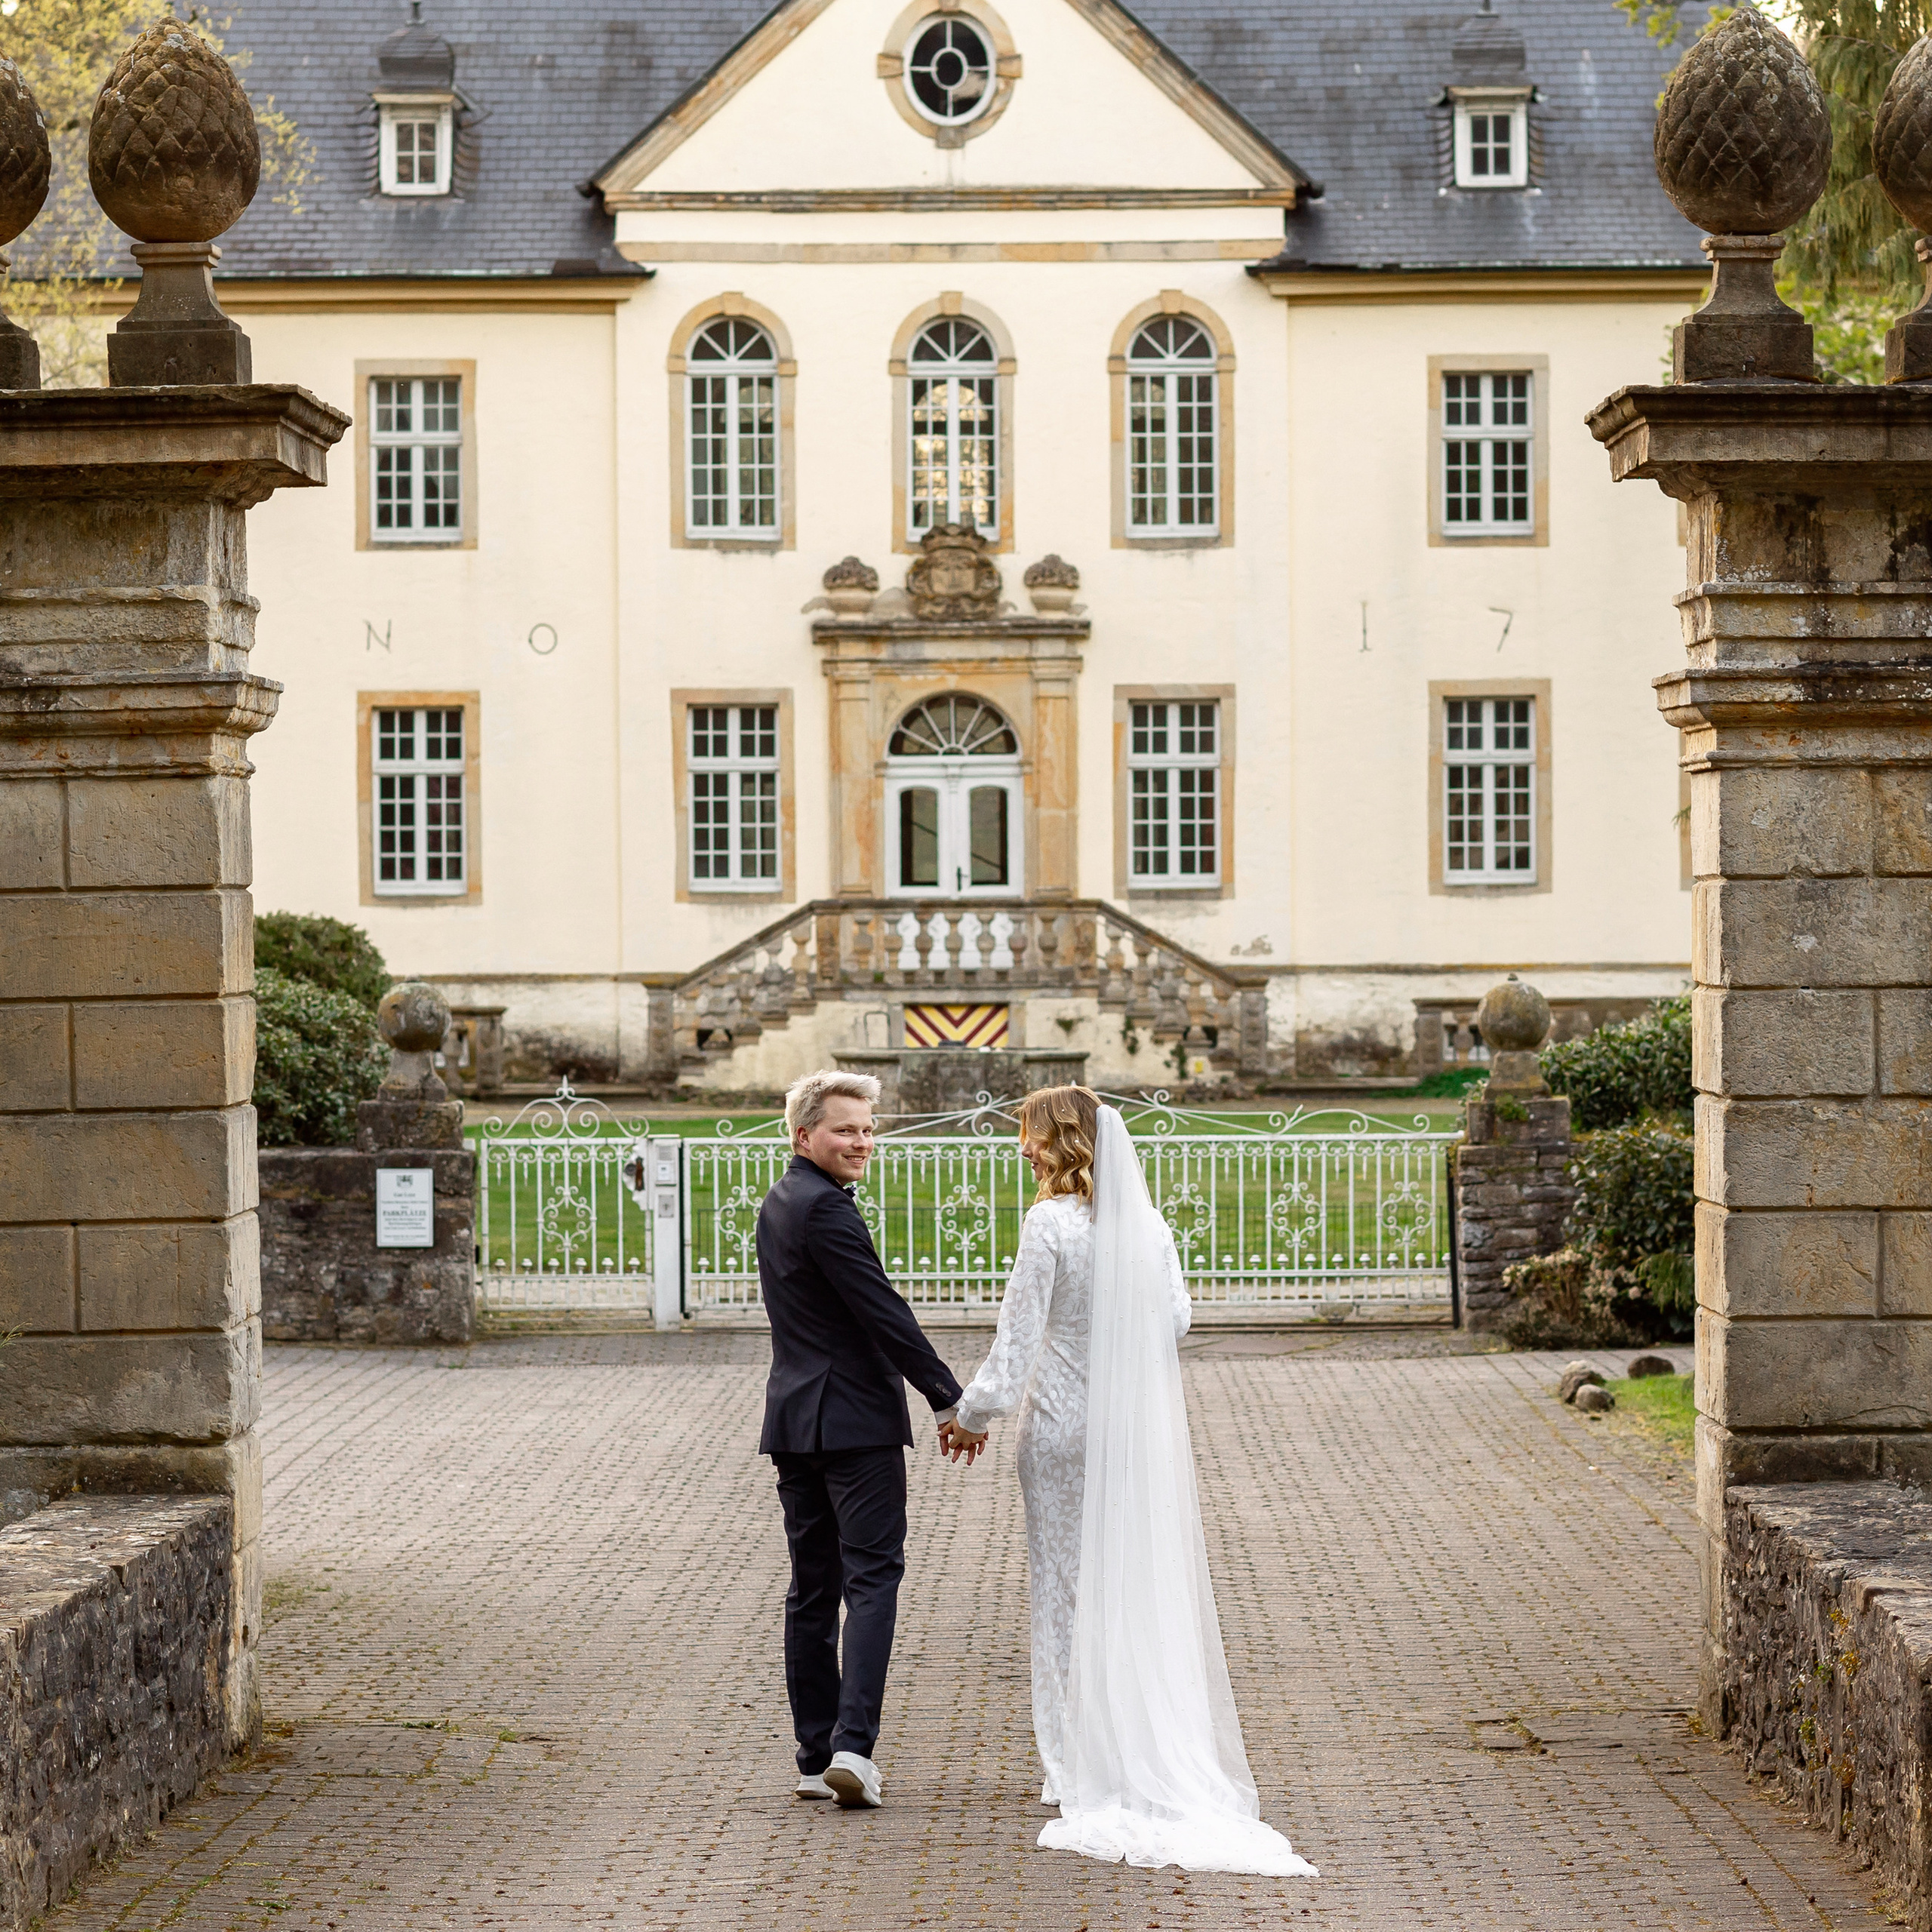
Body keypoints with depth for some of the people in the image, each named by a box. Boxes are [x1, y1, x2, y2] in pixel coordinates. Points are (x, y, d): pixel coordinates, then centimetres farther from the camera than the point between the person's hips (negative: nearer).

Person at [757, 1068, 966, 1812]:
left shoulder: (780, 1203, 16)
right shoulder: (824, 1208, -15)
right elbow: (881, 1310, -18)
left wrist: (931, 1383, 19)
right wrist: (948, 1399, -13)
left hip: (794, 1421, 9)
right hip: (856, 1421, -9)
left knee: (811, 1590, 10)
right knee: (872, 1581, -7)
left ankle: (815, 1758, 12)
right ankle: (852, 1746, -17)